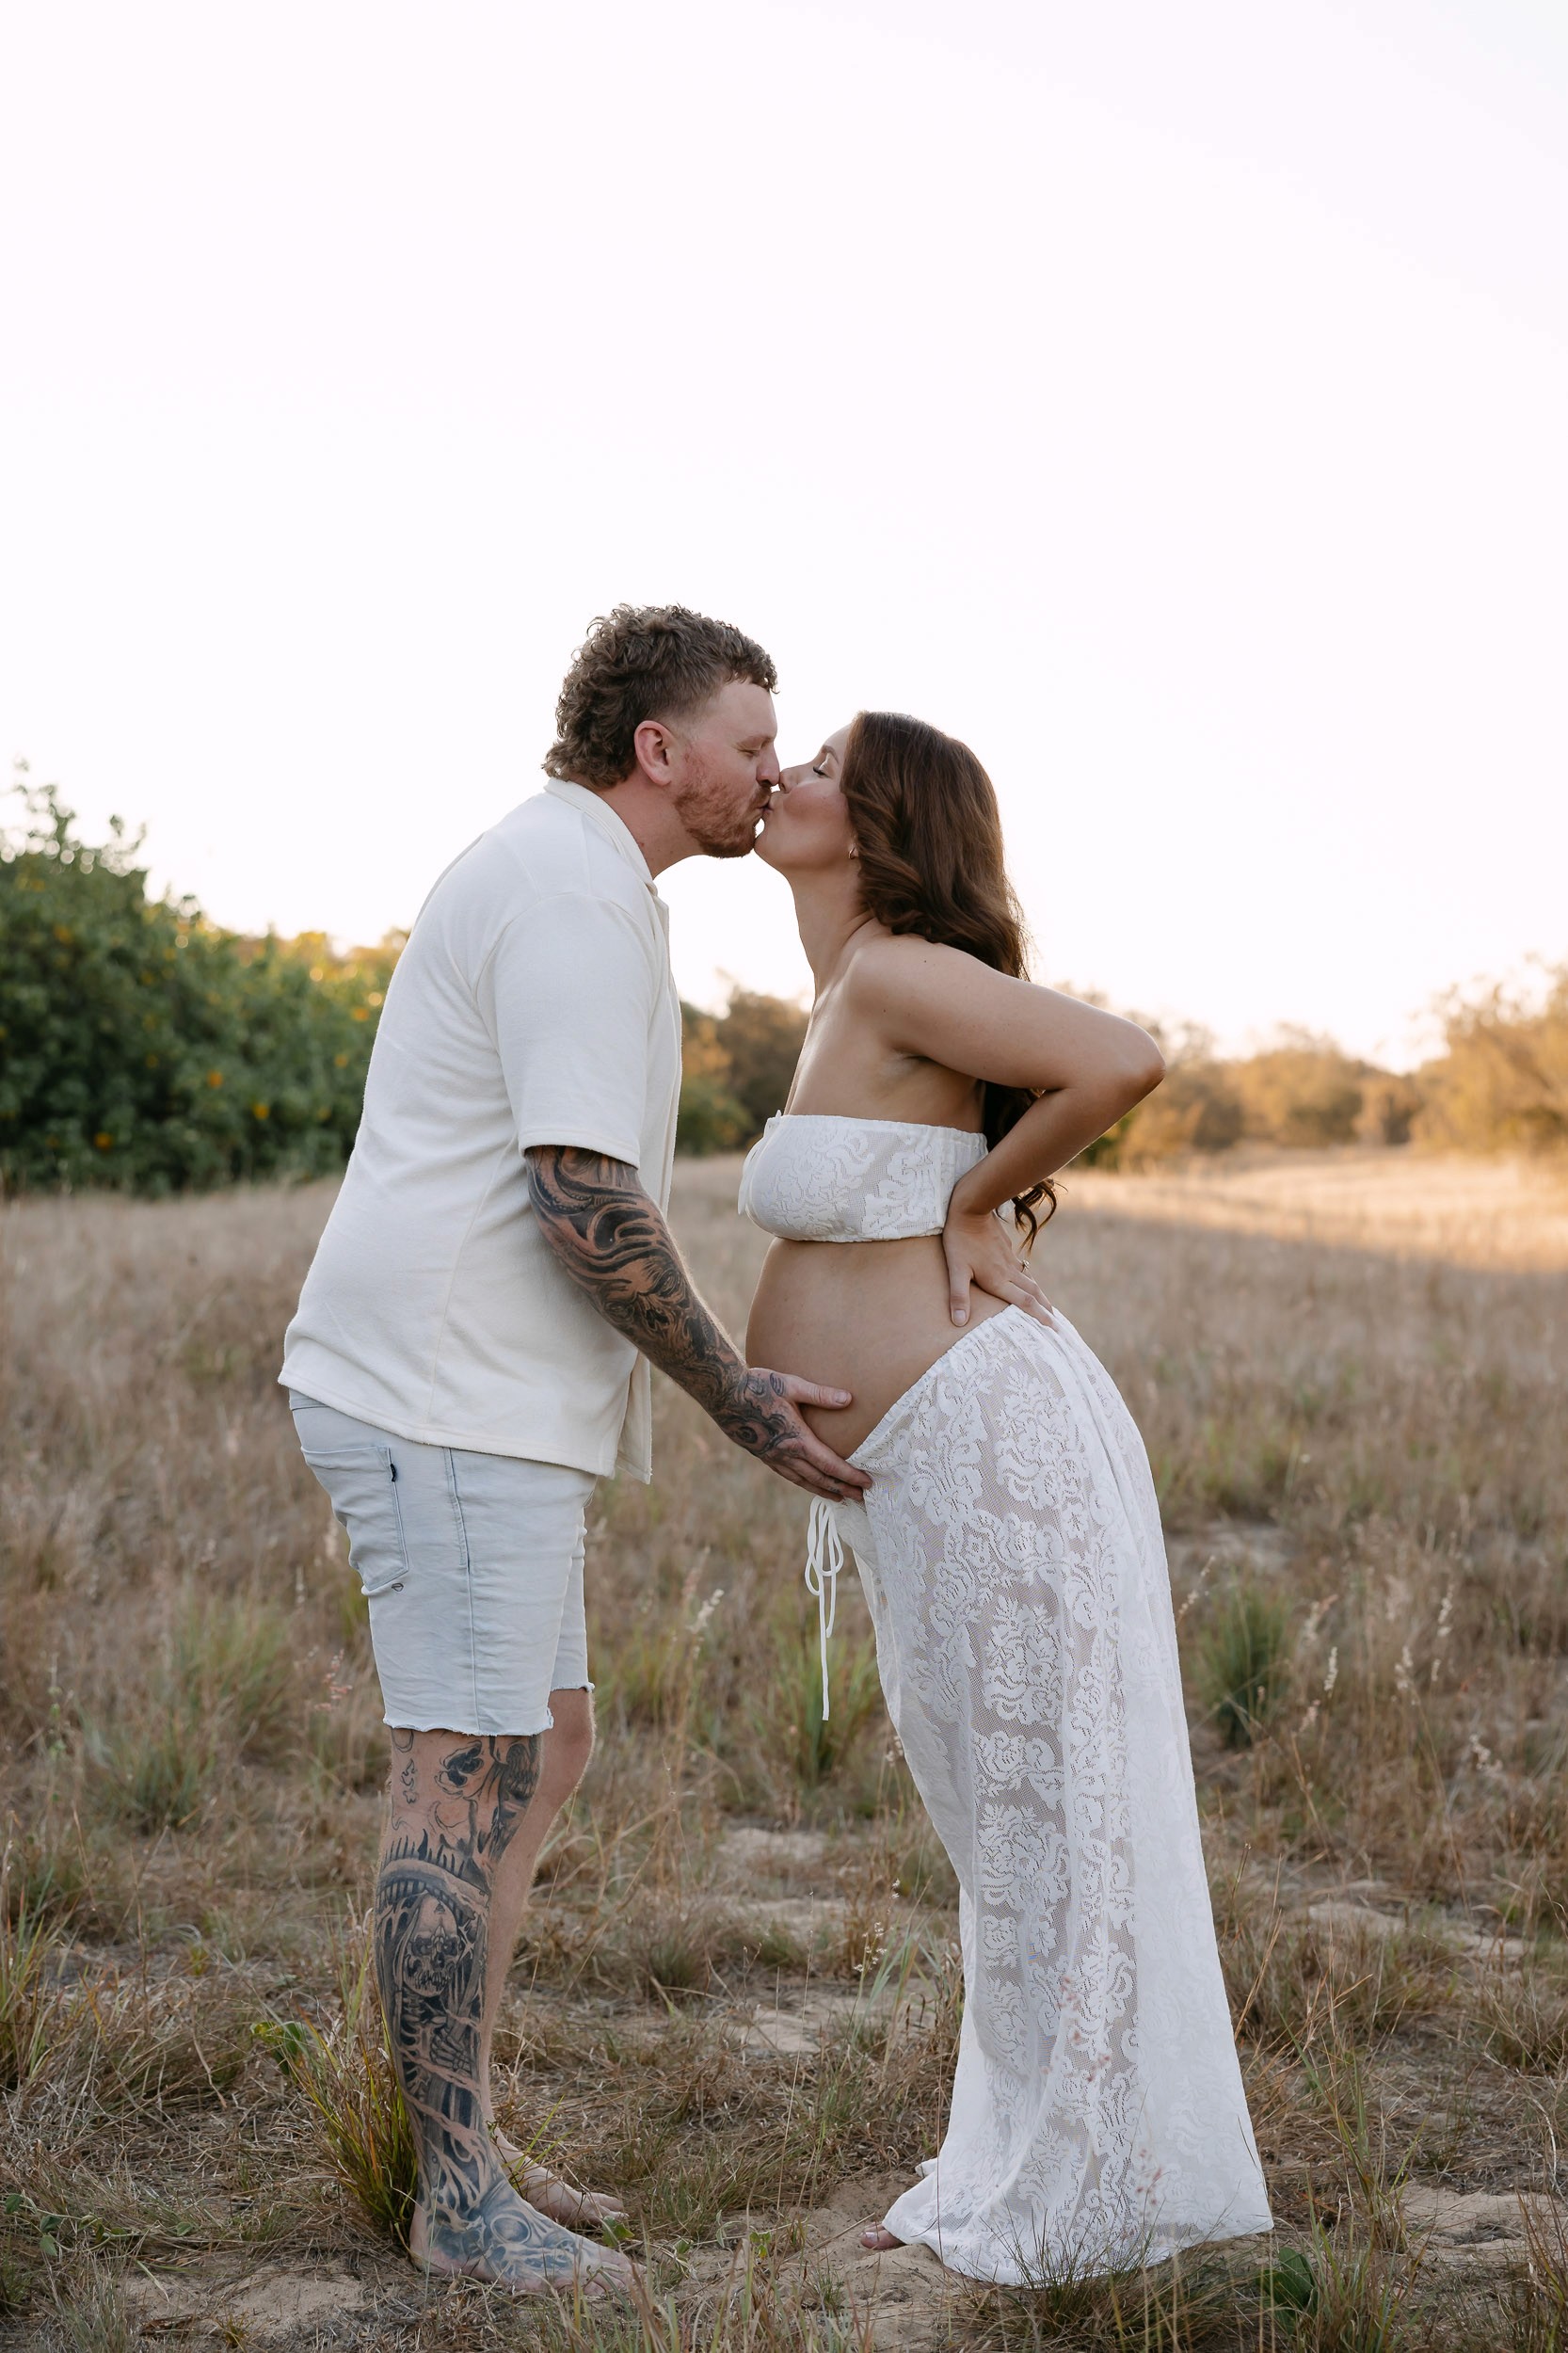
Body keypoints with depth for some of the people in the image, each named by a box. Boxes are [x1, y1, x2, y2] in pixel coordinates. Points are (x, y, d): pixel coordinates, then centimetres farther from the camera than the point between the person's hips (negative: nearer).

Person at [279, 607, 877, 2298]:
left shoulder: (553, 877, 20)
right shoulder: (577, 899, -15)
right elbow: (587, 1204, -21)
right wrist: (735, 1397, -12)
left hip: (480, 1405, 11)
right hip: (452, 1398, -11)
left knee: (538, 1750, 15)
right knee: (469, 1778, -6)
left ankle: (458, 2143, 23)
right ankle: (458, 2197, 2)